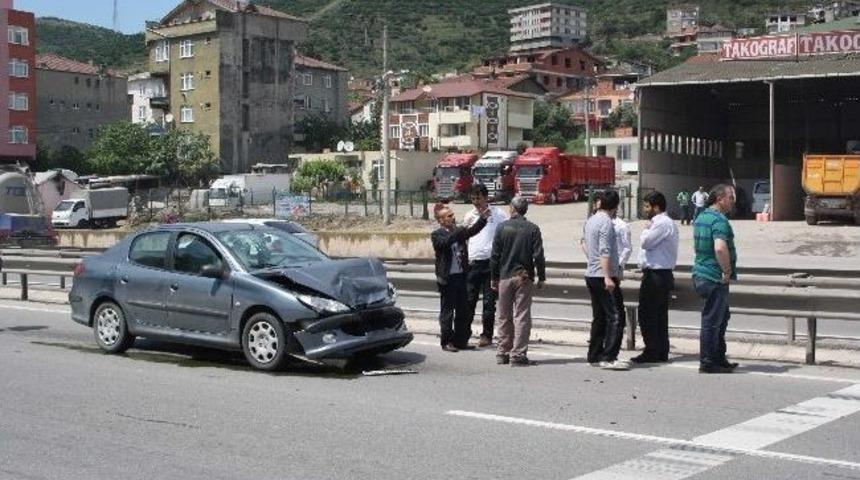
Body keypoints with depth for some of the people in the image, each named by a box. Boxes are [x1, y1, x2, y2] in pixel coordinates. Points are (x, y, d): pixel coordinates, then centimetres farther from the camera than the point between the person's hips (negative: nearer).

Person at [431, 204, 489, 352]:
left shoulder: (459, 231, 11)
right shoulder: (437, 235, -5)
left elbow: (472, 231, -5)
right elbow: (446, 242, -25)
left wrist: (482, 219, -17)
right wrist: (459, 231, -29)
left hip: (461, 276, 6)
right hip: (447, 278, -6)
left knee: (463, 311, 10)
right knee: (447, 311, 2)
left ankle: (461, 340, 20)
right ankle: (447, 342, 10)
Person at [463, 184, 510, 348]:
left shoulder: (498, 214, -2)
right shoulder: (469, 216, 11)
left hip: (491, 262, -3)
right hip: (473, 262, 3)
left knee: (489, 301, 3)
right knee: (469, 299, 4)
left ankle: (487, 335, 10)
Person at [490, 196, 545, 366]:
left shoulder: (502, 228, -1)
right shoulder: (532, 229, -4)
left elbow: (495, 256, 1)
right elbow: (538, 256, -6)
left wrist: (494, 278, 10)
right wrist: (541, 277, 4)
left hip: (505, 277, 1)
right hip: (524, 278, -1)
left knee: (504, 317, 11)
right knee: (522, 317, 0)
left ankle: (503, 354, 16)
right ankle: (518, 355, -4)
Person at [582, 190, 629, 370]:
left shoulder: (590, 220, 15)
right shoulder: (606, 222, -13)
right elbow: (605, 252, -20)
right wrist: (608, 277, -23)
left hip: (591, 274, 9)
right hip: (603, 275, -9)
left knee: (599, 316, 14)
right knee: (615, 317, -9)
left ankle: (594, 355, 16)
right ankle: (609, 357, -15)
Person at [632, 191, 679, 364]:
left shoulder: (663, 223, -16)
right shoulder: (666, 222, 16)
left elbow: (645, 242, -18)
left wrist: (646, 230, -3)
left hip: (655, 276, -10)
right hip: (662, 275, 10)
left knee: (647, 315, -5)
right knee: (660, 316, 12)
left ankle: (652, 353, -2)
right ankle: (661, 352, 17)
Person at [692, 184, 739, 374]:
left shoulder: (701, 217, 14)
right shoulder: (719, 220, -18)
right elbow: (720, 248, -33)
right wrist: (728, 272, -20)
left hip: (701, 273, 10)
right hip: (715, 278, -10)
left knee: (722, 317, 20)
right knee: (712, 321, -2)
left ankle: (719, 359, 27)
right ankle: (707, 363, 5)